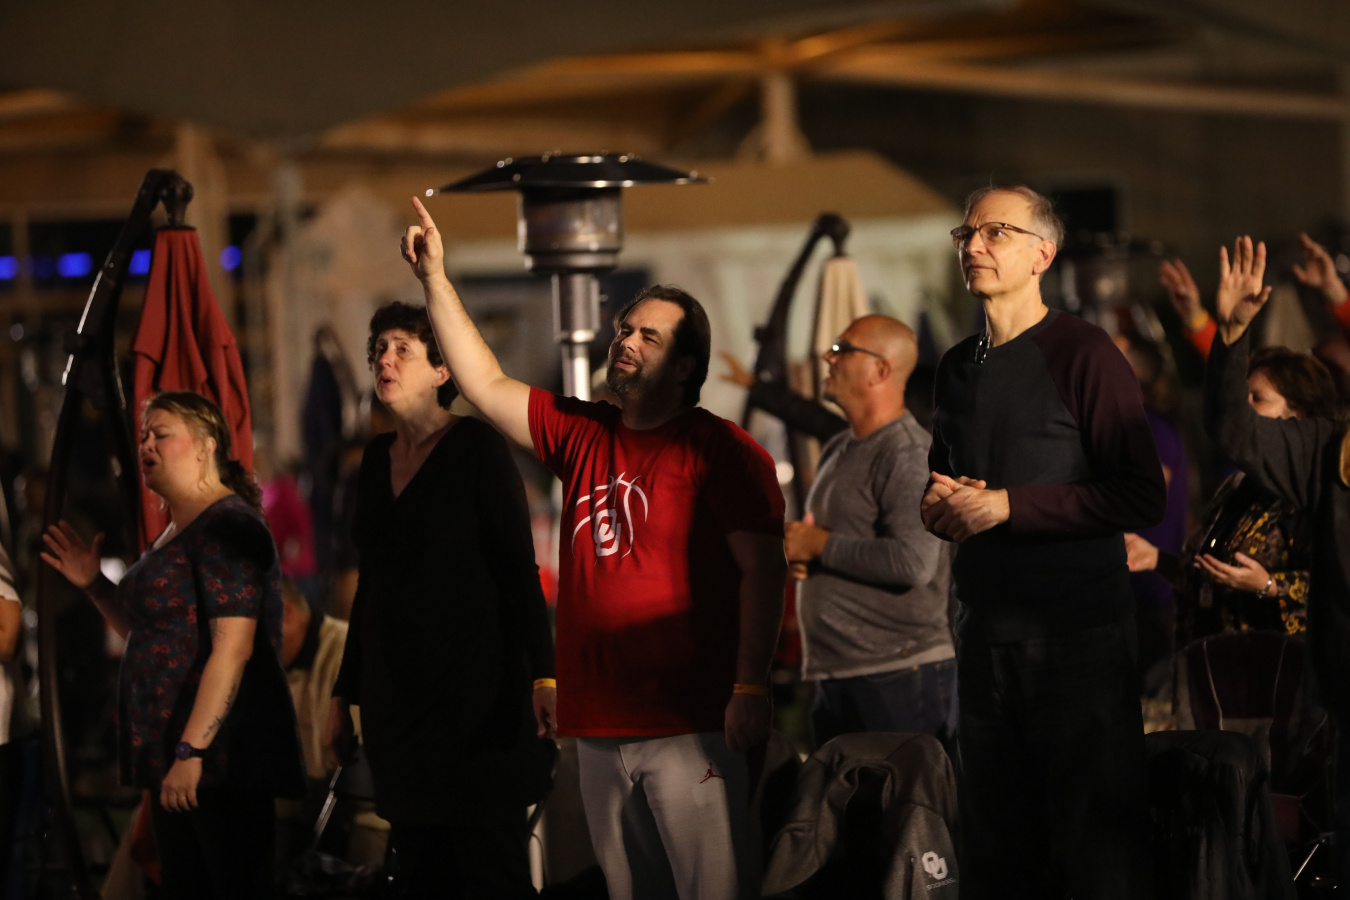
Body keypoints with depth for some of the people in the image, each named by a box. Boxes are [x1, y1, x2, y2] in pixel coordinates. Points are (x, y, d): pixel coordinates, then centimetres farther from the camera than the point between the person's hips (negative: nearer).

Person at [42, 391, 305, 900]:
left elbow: (233, 648, -21)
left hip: (222, 756, -10)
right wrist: (95, 586, 15)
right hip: (176, 760, 10)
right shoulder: (175, 533, 18)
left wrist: (192, 751, -25)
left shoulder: (228, 527, -12)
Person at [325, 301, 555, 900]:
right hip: (395, 694, 7)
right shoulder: (377, 459, 14)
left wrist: (543, 674, -21)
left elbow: (518, 569, -11)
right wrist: (345, 692, 19)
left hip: (473, 687, -6)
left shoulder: (477, 447, -5)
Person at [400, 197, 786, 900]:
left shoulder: (721, 450, -5)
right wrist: (435, 280, 9)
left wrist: (750, 687, -16)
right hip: (599, 726, 7)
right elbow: (486, 385, 14)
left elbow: (763, 571, -9)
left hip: (689, 726, -6)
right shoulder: (582, 434, 14)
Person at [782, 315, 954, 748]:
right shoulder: (838, 450, 18)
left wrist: (821, 546, -14)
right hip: (834, 675, 10)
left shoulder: (910, 455, -13)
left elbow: (913, 561, -24)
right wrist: (796, 549, 5)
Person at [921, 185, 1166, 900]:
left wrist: (1009, 506, -17)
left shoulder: (1082, 353, -8)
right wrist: (938, 508, 4)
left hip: (1079, 634, -7)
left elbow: (1142, 497, -15)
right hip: (986, 637, 7)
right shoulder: (958, 367, 14)